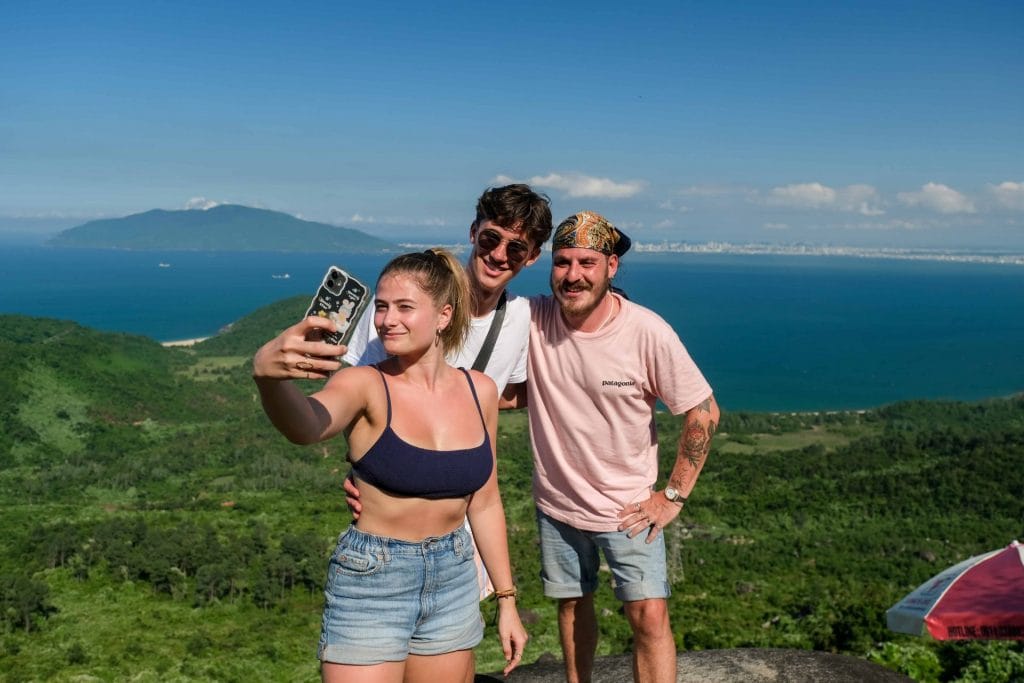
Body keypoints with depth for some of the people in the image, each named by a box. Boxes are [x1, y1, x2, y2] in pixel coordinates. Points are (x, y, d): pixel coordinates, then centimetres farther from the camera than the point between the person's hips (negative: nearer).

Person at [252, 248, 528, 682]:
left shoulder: (479, 391, -1)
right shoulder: (366, 385, -13)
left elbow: (484, 502, 8)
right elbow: (304, 426, -36)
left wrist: (506, 599, 10)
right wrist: (267, 374, -57)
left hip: (454, 580, 4)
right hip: (371, 581, -4)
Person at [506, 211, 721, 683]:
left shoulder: (647, 332, -20)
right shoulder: (532, 318, -13)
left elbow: (703, 411, -11)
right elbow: (514, 393, 0)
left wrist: (674, 495, -10)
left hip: (629, 508, -3)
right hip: (557, 503, 3)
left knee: (649, 615, -6)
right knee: (572, 604, 20)